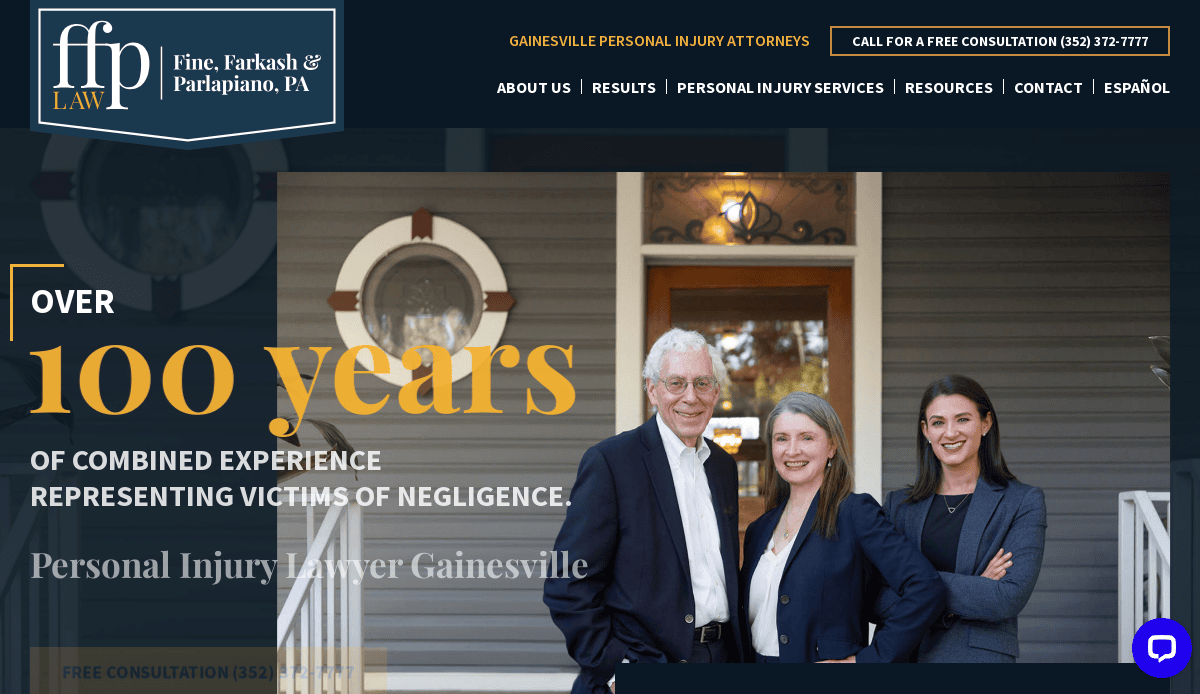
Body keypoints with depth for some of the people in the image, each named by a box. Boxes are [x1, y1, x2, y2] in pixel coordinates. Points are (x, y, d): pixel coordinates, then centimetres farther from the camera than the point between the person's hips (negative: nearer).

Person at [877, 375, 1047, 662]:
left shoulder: (1024, 502, 2)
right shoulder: (899, 505, 10)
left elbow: (1010, 599, -10)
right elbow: (875, 601, -2)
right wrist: (974, 588, -11)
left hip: (983, 655, -2)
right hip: (903, 656, 2)